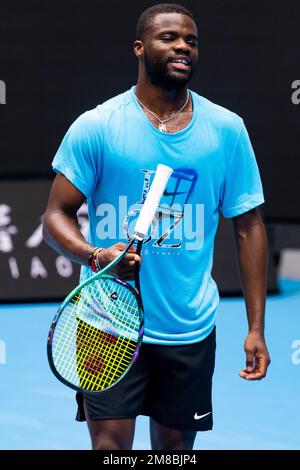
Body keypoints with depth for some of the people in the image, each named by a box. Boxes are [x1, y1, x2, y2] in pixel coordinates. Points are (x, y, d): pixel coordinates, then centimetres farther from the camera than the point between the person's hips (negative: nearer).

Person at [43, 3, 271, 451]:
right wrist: (94, 255, -25)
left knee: (175, 444, 11)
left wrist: (256, 328, 0)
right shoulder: (95, 126, -4)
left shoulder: (227, 129, 2)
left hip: (191, 327, 2)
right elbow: (57, 215, -3)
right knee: (111, 443, -8)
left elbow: (248, 226, 5)